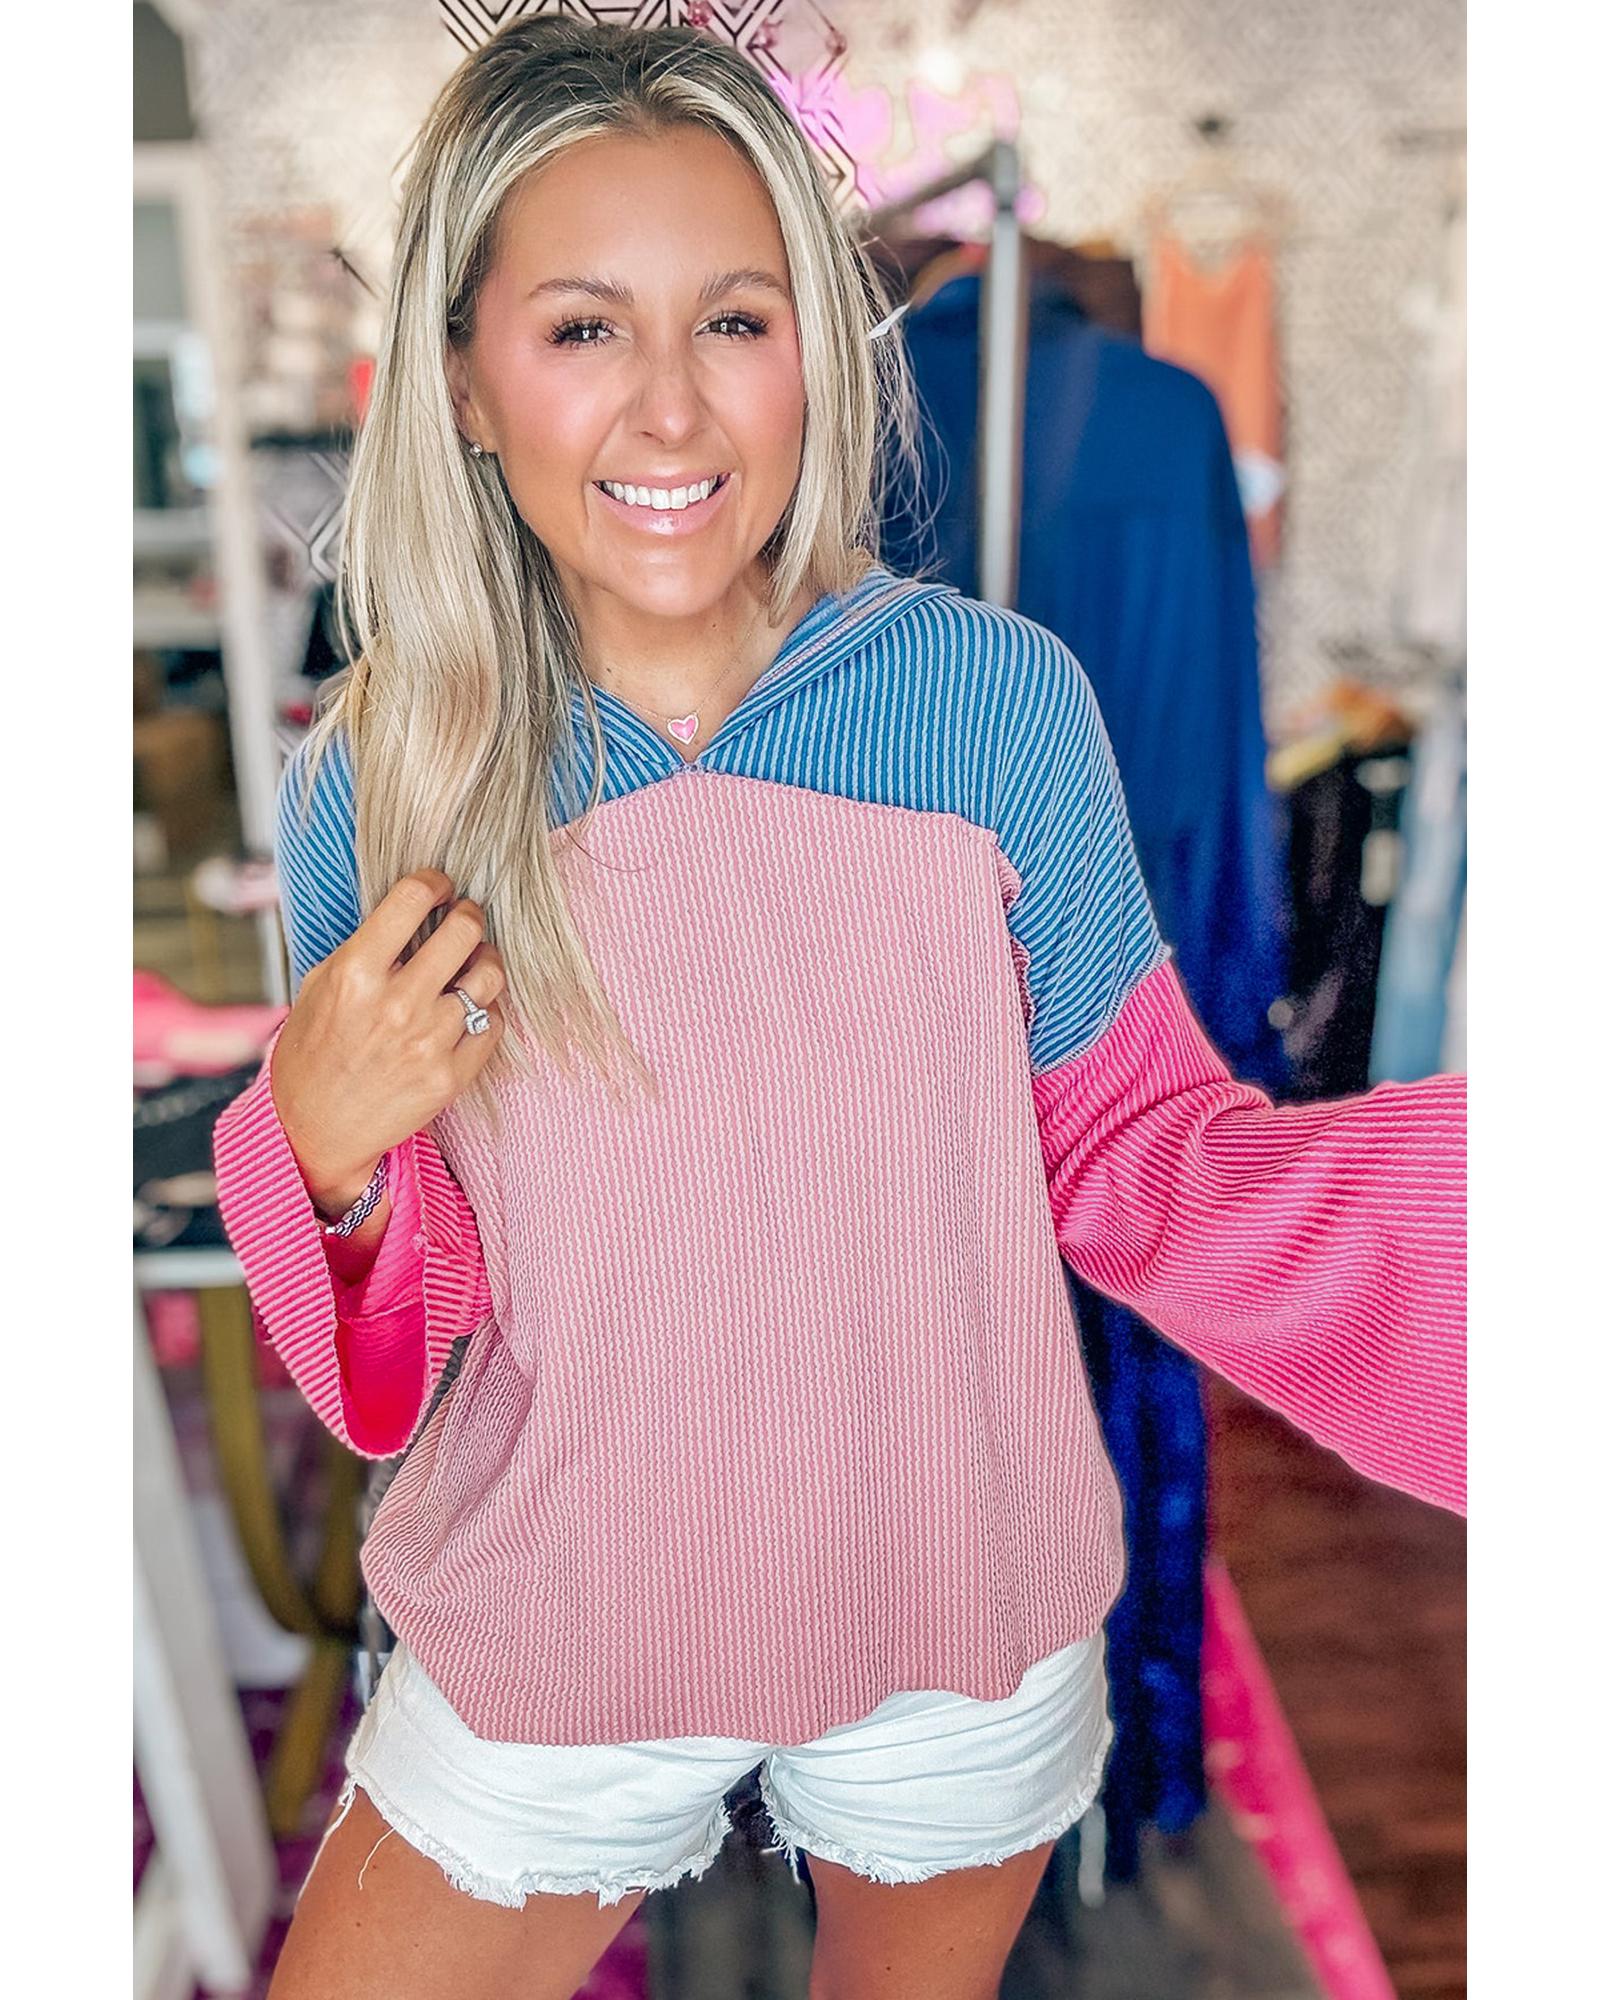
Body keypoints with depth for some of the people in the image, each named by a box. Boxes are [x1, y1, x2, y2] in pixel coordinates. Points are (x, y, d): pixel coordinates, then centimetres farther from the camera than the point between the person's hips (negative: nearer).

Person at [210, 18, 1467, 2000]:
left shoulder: (999, 697, -16)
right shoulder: (371, 787, -14)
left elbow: (1129, 1150, -7)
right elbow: (385, 1362, -5)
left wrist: (1466, 1171, -20)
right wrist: (324, 1156, -26)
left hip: (960, 1611, 1)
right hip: (562, 1625, 0)